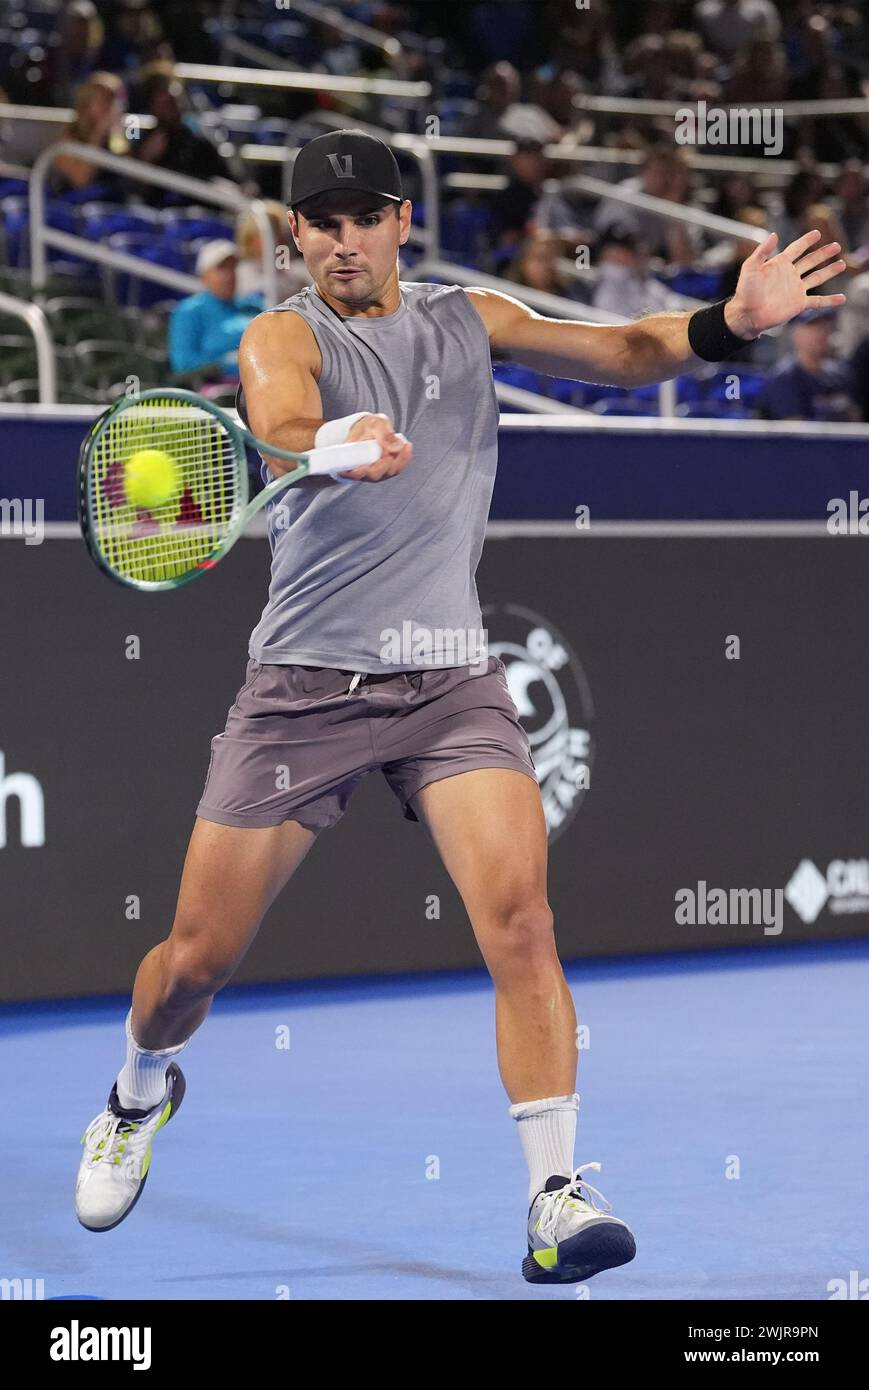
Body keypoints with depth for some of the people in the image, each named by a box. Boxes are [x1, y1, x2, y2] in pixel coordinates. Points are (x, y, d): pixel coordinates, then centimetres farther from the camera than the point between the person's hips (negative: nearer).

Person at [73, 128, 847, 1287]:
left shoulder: (470, 321, 10)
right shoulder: (283, 336, -3)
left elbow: (624, 351, 9)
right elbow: (281, 425, -25)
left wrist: (730, 322, -12)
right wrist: (337, 442, -49)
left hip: (451, 681, 2)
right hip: (305, 685, -2)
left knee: (520, 921, -19)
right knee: (196, 957, 4)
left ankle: (556, 1202, -16)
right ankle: (140, 1097, 38)